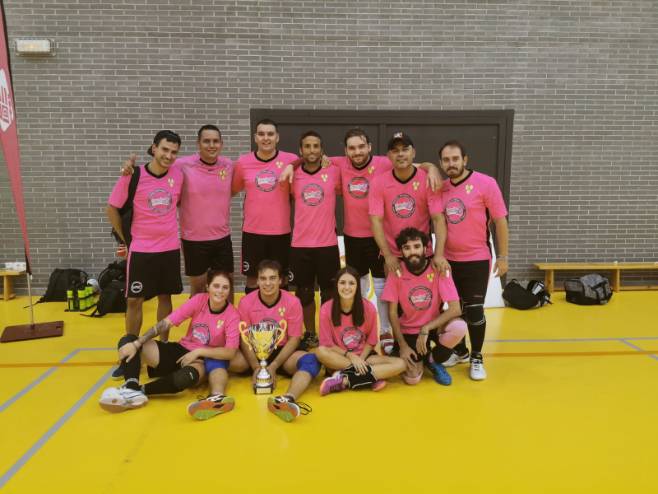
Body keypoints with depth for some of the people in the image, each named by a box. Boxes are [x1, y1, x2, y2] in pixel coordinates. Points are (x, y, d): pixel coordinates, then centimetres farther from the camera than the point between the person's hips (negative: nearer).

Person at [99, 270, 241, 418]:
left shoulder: (232, 316, -13)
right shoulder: (199, 300, -7)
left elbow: (230, 352, -17)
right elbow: (165, 323, -11)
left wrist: (198, 352, -20)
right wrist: (136, 344, -20)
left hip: (203, 360, -4)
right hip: (181, 350, 4)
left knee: (187, 377, -43)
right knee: (128, 340, -15)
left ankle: (140, 390, -29)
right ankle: (131, 389, -37)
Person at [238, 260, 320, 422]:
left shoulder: (292, 302, -8)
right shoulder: (246, 302, -6)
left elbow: (294, 338, -7)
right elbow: (245, 338, -5)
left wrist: (274, 366, -19)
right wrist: (256, 366, -21)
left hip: (283, 353, -1)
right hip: (256, 353, 1)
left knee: (311, 360, -33)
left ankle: (288, 399, -56)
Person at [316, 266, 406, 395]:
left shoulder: (369, 308, -10)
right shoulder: (326, 309, -14)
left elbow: (371, 341, 0)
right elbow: (327, 344, -9)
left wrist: (361, 359, -17)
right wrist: (350, 356, -21)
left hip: (363, 356, 2)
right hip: (339, 357, -2)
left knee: (400, 364, -22)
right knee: (321, 352, -35)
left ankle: (344, 380, -27)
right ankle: (371, 378, -30)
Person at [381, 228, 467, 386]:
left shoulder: (438, 269, -17)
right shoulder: (397, 271, -14)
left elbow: (455, 309, -22)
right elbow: (392, 312, -8)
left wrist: (426, 329, -28)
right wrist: (402, 345, -13)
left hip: (434, 325, 0)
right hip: (409, 330, 0)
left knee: (459, 327, -32)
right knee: (412, 379, -16)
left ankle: (434, 361, -2)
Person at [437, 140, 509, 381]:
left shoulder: (486, 184, -11)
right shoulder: (441, 188, 2)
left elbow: (500, 221, -8)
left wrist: (503, 256, -8)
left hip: (477, 259, -4)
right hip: (449, 259, 4)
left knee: (474, 310, -1)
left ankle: (476, 358, 19)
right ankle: (460, 351, 33)